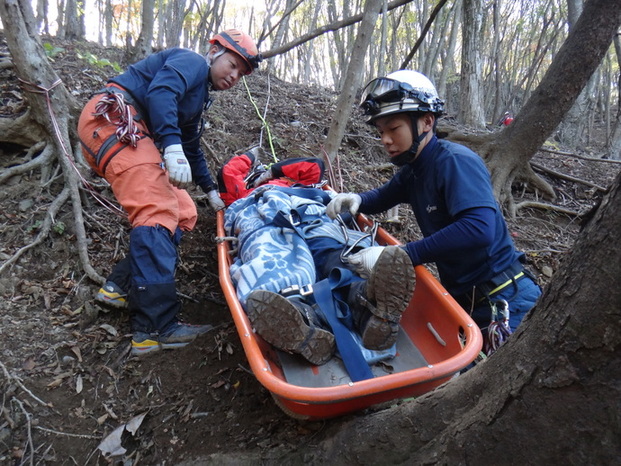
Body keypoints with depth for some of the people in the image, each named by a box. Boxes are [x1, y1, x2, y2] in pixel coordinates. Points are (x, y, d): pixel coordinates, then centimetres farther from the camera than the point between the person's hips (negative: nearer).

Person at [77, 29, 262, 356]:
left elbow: (192, 148, 35)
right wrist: (172, 146, -30)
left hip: (133, 136, 10)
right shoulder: (193, 62, 0)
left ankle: (122, 286, 7)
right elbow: (160, 92, -20)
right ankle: (155, 329, -28)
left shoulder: (200, 96, 28)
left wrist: (210, 190, 38)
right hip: (113, 120, -10)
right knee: (159, 214, -23)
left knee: (184, 215, 5)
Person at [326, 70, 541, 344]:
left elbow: (479, 230, -36)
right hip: (462, 298, 8)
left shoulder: (455, 161, -22)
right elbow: (383, 197, 22)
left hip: (504, 300, -8)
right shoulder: (412, 170, 4)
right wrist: (355, 200, -2)